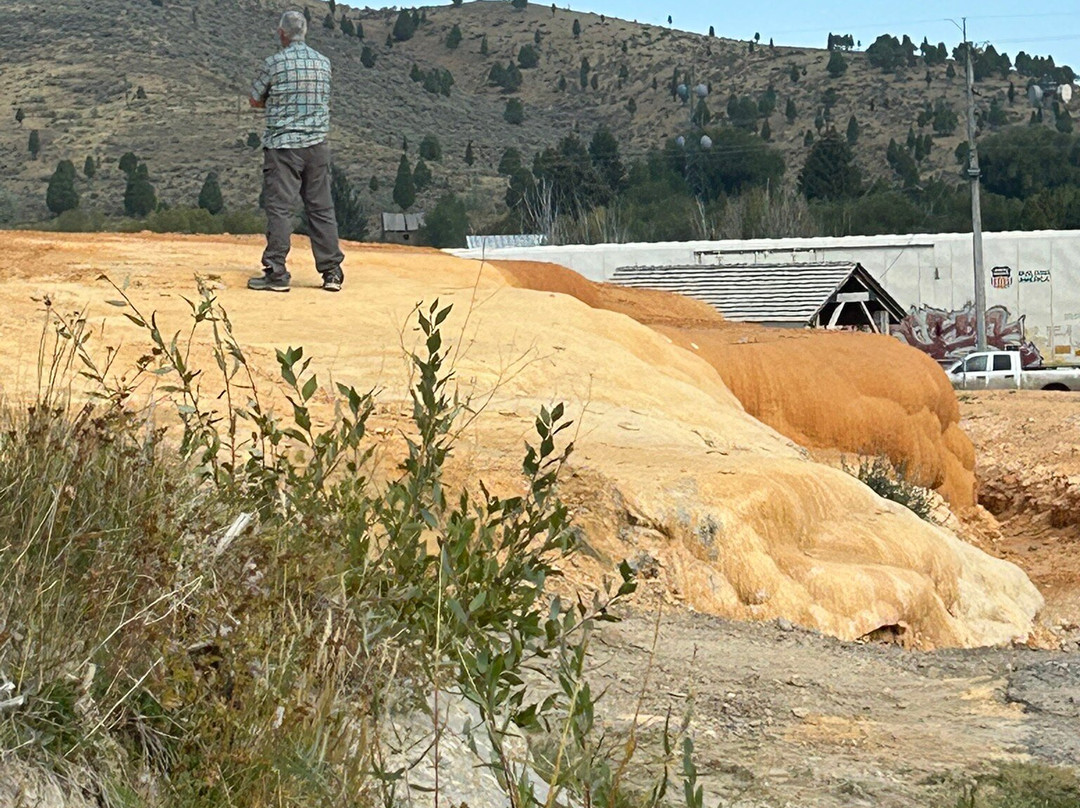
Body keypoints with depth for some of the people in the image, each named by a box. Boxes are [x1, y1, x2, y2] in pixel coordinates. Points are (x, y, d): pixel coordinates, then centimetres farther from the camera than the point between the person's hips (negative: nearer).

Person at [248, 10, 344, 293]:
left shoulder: (275, 63, -8)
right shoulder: (323, 63, 7)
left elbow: (255, 100, 4)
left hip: (282, 145, -5)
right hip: (317, 145, 5)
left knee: (278, 207, -2)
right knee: (321, 208, 8)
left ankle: (276, 272, -5)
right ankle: (332, 272, 9)